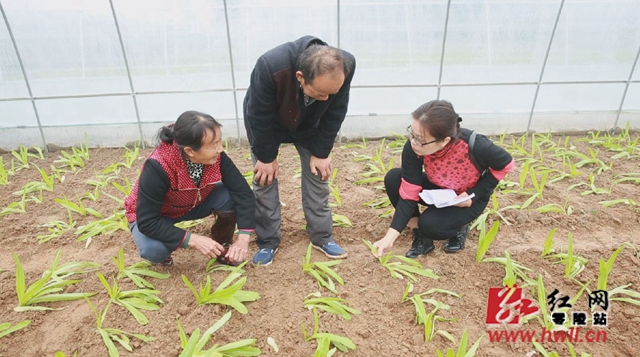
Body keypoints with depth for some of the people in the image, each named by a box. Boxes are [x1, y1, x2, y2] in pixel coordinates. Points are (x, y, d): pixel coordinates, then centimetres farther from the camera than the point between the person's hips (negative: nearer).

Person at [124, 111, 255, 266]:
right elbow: (147, 222, -33)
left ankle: (222, 246, 2)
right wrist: (194, 240, -37)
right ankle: (160, 253, 4)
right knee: (153, 249, -35)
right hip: (151, 217, -3)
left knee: (230, 197, -25)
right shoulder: (157, 167, -38)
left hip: (193, 204, 4)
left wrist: (243, 239, -32)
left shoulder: (216, 157, -27)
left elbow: (243, 192, -24)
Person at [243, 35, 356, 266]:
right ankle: (267, 242, 12)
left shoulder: (346, 66, -34)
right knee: (265, 179, -3)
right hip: (266, 123, -2)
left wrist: (320, 152, -13)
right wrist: (266, 157, -17)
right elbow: (260, 118, -28)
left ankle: (322, 237, 16)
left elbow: (334, 115, -18)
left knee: (318, 175, 1)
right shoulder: (270, 67, -43)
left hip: (309, 124, 3)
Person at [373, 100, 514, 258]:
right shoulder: (413, 148, -30)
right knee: (393, 178, -22)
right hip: (438, 189, 4)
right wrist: (391, 235, -30)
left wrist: (474, 194, -22)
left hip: (468, 197, -3)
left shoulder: (475, 146, -38)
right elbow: (408, 193, -24)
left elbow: (505, 164, -15)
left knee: (429, 225, -29)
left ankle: (459, 228, 8)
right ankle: (420, 236, -7)